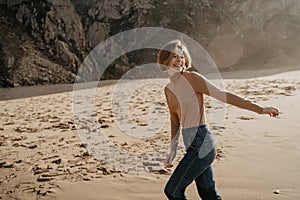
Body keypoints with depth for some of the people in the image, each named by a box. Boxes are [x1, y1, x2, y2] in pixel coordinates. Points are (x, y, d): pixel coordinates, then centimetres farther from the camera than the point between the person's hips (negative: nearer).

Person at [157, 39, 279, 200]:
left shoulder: (192, 78, -10)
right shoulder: (168, 89, 12)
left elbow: (223, 95, -11)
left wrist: (259, 109, -11)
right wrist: (173, 150, 18)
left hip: (201, 144, -7)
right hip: (193, 145, 7)